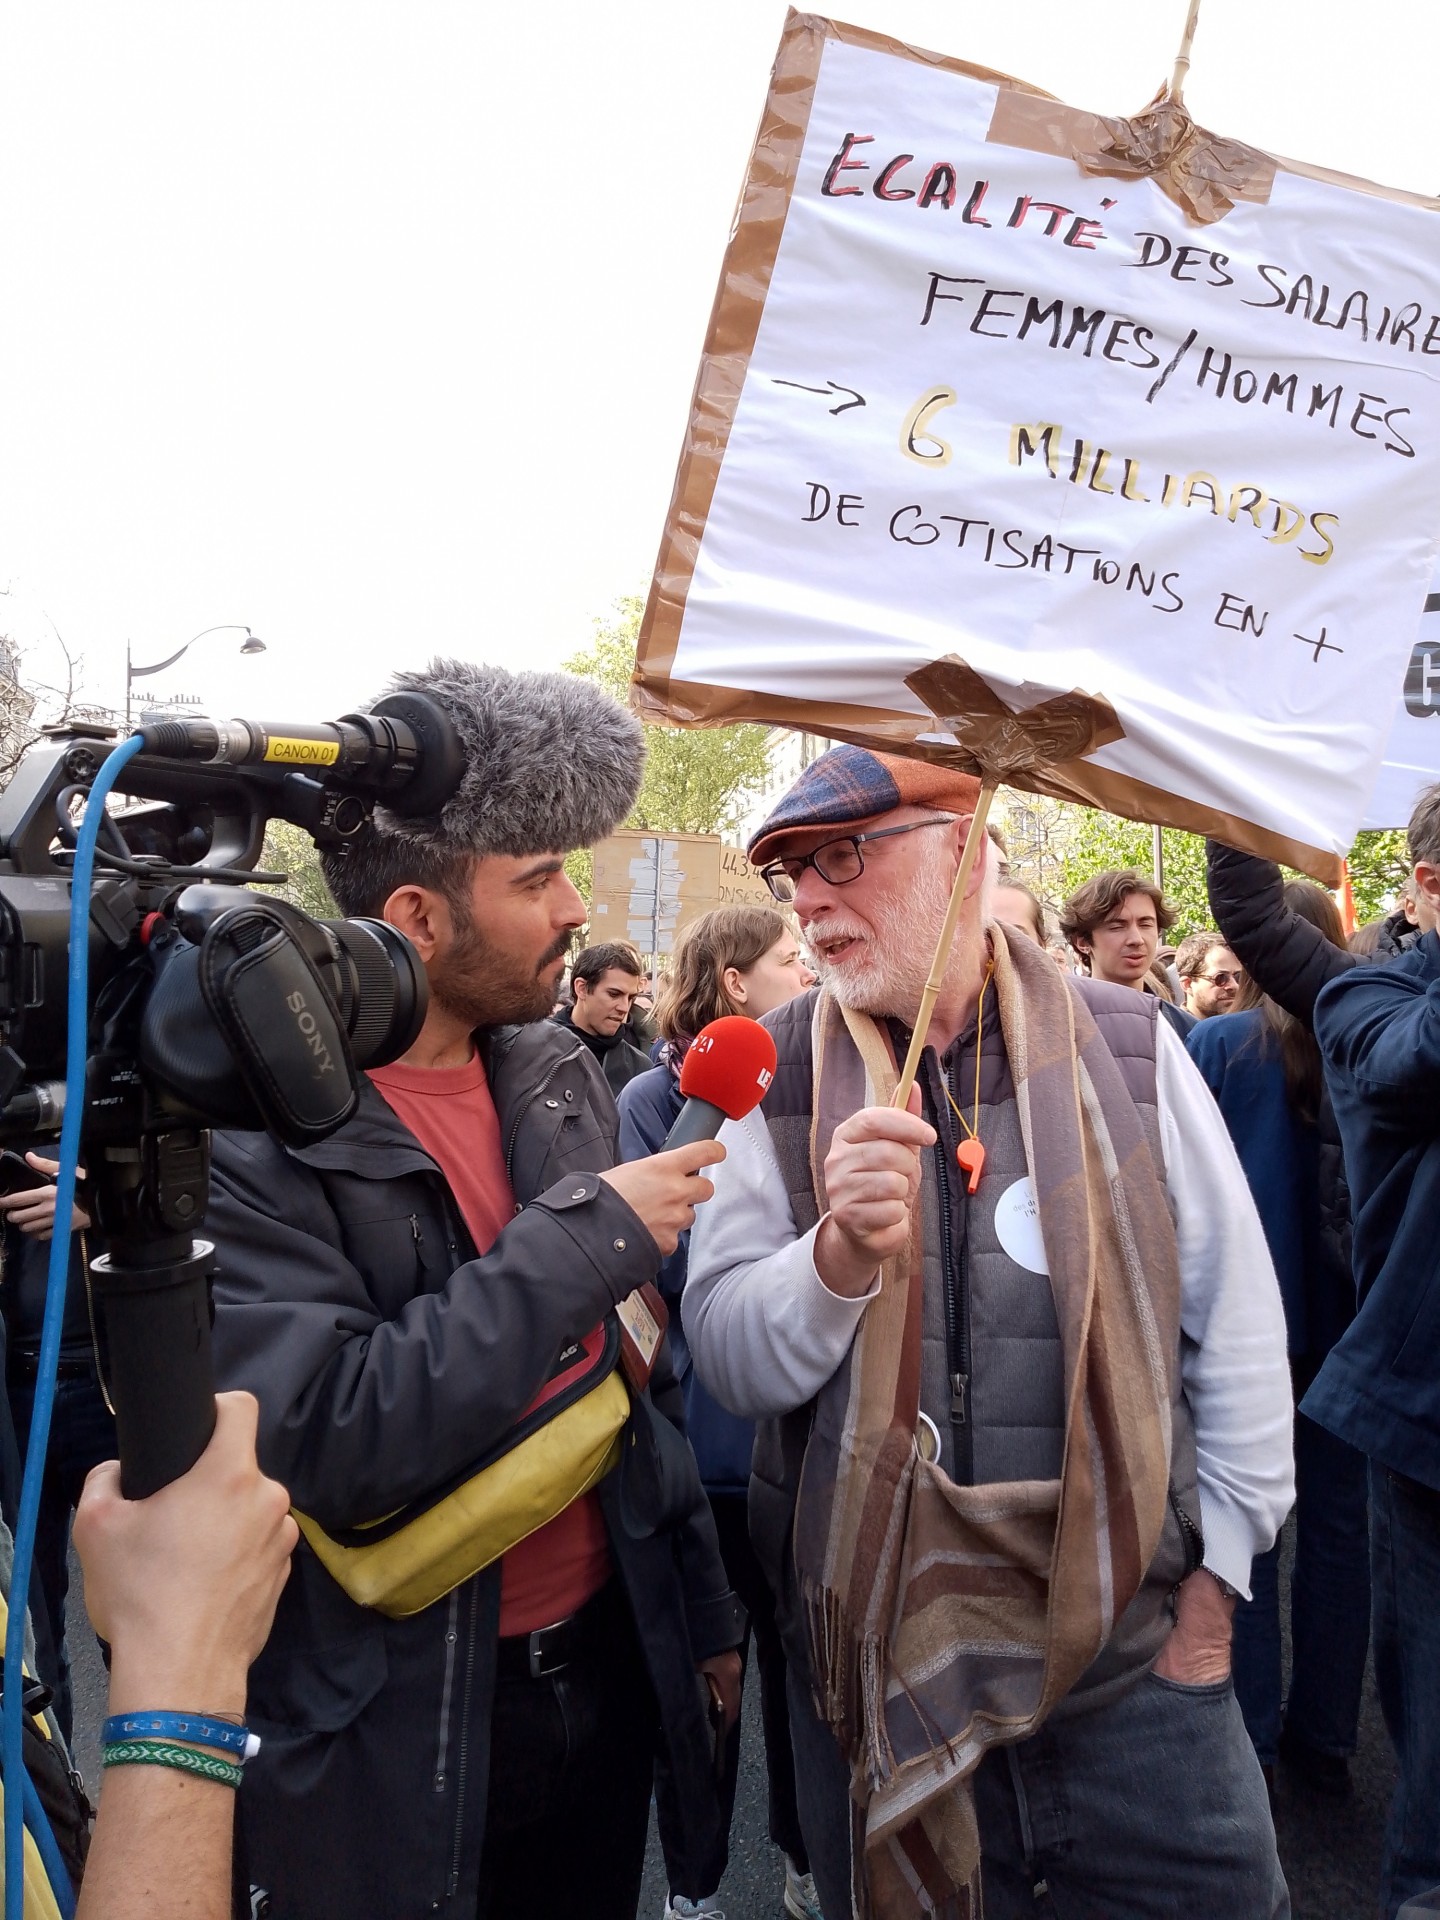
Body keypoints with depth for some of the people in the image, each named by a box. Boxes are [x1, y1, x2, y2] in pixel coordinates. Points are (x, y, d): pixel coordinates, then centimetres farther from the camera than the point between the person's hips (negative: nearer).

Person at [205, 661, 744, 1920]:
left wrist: (704, 1604, 11)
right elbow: (323, 1445, -29)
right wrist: (582, 1239, -26)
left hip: (609, 1661, 6)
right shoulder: (242, 1127, -20)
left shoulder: (562, 1075, -1)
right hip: (395, 1732, -5)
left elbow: (634, 1367, 6)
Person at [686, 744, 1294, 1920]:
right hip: (875, 1662, 1)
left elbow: (1237, 1326, 1)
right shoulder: (778, 1082, -5)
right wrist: (841, 1248, -28)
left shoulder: (1127, 1049, -5)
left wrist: (1217, 1573, 2)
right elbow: (730, 1362, -10)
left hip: (1132, 1657, 0)